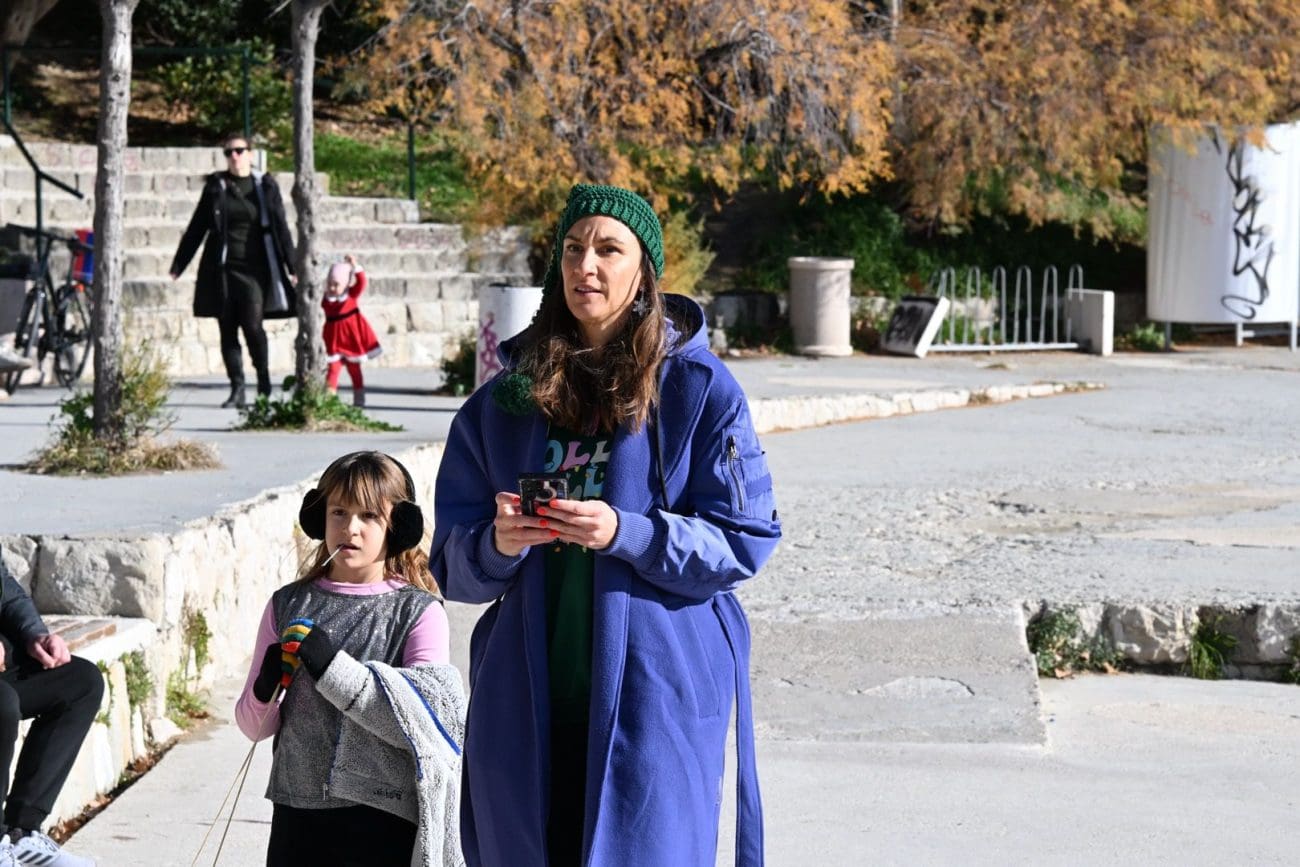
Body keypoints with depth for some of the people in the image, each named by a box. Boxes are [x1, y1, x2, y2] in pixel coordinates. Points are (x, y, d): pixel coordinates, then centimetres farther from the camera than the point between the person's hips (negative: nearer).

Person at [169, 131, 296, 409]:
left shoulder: (265, 186, 5)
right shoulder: (215, 187, 9)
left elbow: (280, 228, 7)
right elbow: (196, 228, 13)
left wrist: (292, 266, 1)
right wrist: (178, 266, 11)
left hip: (255, 268, -2)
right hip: (222, 269, 2)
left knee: (252, 325, -13)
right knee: (228, 330, 2)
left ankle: (264, 382, 7)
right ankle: (237, 389, 8)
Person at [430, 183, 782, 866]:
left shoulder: (699, 390, -1)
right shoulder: (505, 399, 9)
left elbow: (743, 541, -5)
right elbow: (451, 561, 9)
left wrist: (625, 534, -19)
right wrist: (497, 544, -14)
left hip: (655, 702, -3)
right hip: (529, 706, 4)